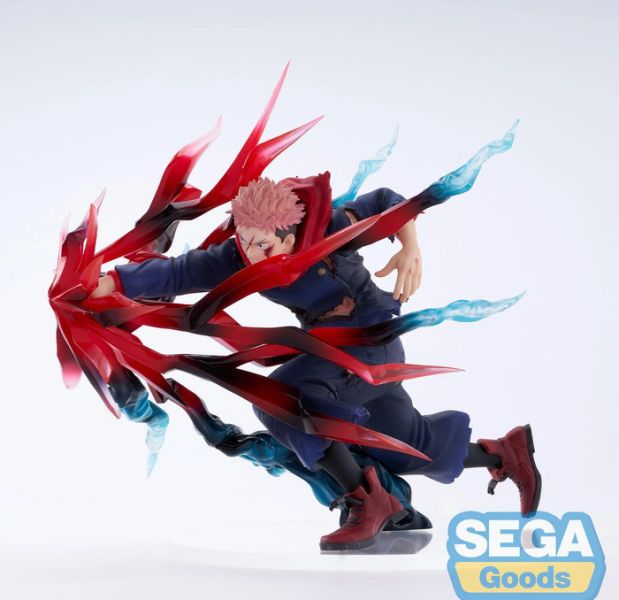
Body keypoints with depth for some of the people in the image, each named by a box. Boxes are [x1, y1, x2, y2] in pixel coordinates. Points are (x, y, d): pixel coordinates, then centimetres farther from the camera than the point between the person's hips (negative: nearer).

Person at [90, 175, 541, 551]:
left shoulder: (327, 230, -27)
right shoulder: (241, 256, -16)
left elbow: (385, 202, -12)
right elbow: (178, 273, -24)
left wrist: (411, 249, -28)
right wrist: (108, 283, -36)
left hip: (371, 340, -7)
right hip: (329, 346, 7)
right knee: (410, 445, 18)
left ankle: (368, 501, -19)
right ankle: (504, 453, 40)